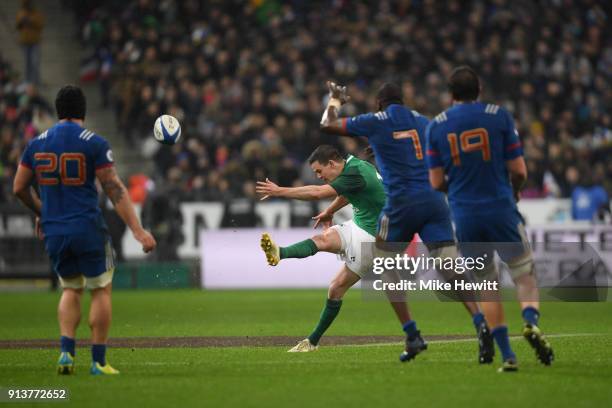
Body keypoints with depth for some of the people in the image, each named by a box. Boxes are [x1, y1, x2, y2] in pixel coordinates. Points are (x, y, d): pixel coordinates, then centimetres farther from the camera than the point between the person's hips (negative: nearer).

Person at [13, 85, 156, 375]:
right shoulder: (94, 143, -7)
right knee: (101, 290, 8)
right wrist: (138, 231, -12)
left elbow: (19, 188, 11)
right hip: (88, 229, -4)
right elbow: (115, 190, -11)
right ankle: (98, 361, 5)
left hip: (53, 232, 4)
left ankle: (66, 351, 3)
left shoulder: (37, 144, 5)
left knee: (71, 289, 20)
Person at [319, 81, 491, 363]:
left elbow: (327, 125, 15)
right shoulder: (423, 122, 18)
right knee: (451, 273, -5)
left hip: (401, 203, -3)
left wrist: (335, 100, 32)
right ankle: (480, 323, -27)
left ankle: (412, 336, 7)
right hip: (434, 200, 3)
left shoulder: (375, 122, 5)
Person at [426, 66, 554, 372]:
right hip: (501, 209, -2)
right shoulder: (499, 116, 0)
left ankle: (507, 355, 6)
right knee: (525, 276, 9)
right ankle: (531, 321, -21)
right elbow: (519, 171, -2)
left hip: (464, 217, 2)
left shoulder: (436, 126, 4)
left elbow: (437, 182, 2)